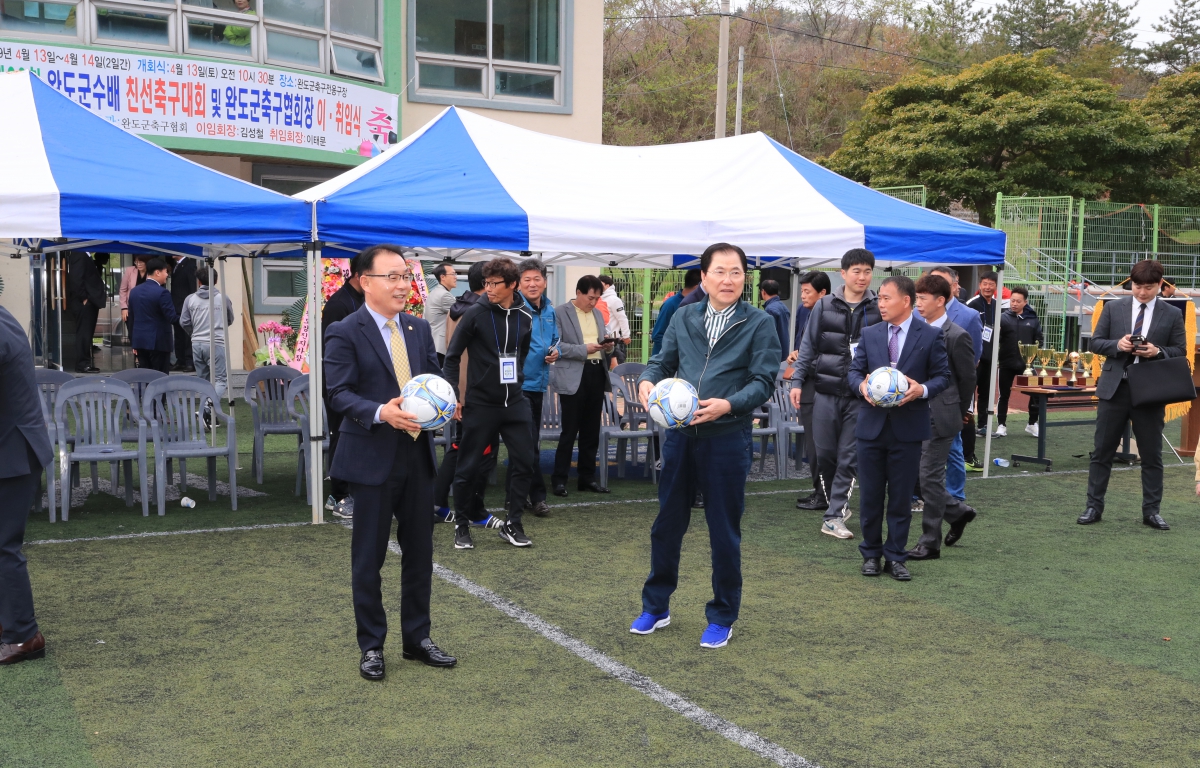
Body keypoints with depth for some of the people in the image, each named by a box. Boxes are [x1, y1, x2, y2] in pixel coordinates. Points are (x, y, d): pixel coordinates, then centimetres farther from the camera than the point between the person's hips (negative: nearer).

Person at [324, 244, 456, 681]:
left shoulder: (420, 329, 10)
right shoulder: (344, 333, -8)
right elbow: (339, 394, -15)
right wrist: (380, 412, -31)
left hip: (417, 454, 6)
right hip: (372, 458, -6)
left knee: (419, 551, 14)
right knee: (368, 557, 6)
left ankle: (417, 638, 28)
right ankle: (371, 646, 19)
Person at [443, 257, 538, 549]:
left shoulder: (524, 317, 3)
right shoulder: (476, 313, -8)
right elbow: (453, 355, -4)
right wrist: (454, 395, -7)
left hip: (515, 403, 4)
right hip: (480, 404, -4)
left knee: (524, 463, 1)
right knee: (468, 466, 3)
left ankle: (512, 524, 15)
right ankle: (461, 523, 21)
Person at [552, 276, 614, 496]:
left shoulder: (598, 314, 16)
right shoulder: (561, 313, -5)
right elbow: (556, 346, -12)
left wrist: (607, 347, 0)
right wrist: (584, 349, -19)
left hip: (597, 374, 6)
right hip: (573, 377, -6)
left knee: (591, 432, 11)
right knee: (569, 432, -4)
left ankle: (587, 478, 19)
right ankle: (559, 479, 4)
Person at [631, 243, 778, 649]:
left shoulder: (759, 323, -3)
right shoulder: (684, 318, 9)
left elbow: (763, 381, -9)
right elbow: (663, 361, 11)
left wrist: (727, 405, -25)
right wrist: (647, 382, -11)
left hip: (727, 439, -3)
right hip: (679, 434, 4)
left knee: (724, 532, 6)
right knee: (667, 523, 13)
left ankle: (722, 617, 23)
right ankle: (655, 607, 30)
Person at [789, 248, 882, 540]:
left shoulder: (878, 309, 1)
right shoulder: (824, 306, 4)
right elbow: (808, 346, 8)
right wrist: (797, 381, 2)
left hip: (861, 396, -1)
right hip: (826, 392, 1)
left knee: (849, 456, -1)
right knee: (825, 453, 6)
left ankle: (834, 516, 5)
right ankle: (839, 505, 26)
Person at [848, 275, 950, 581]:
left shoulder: (930, 335, -2)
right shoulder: (870, 334, 7)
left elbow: (943, 375, 0)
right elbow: (855, 370, 9)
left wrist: (923, 389, -19)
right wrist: (861, 385, -13)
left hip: (908, 428, -2)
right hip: (872, 426, 2)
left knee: (901, 497, 5)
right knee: (870, 495, 8)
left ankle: (895, 556, 16)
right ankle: (871, 553, 22)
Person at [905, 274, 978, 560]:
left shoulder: (956, 336, -11)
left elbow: (968, 379, -4)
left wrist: (957, 416, 3)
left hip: (940, 419, -7)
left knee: (930, 477, -3)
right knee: (913, 474, 10)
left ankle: (930, 544, 8)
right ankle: (957, 512, 32)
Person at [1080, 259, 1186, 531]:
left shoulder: (1172, 314, 3)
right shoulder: (1113, 308, 4)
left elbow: (1180, 352, 4)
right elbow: (1095, 343, 5)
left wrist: (1158, 352, -15)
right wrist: (1117, 345, -15)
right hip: (1114, 387, 0)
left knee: (1152, 455, 6)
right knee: (1102, 451, 5)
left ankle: (1151, 511, 15)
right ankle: (1094, 507, 13)